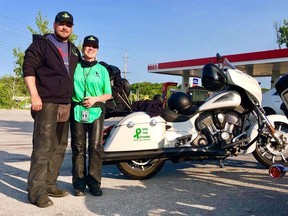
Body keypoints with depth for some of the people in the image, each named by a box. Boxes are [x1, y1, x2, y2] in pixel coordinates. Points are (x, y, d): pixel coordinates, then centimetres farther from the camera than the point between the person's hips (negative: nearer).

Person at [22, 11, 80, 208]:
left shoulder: (74, 51, 19)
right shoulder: (41, 44, 0)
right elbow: (28, 68, -9)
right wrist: (34, 94, -19)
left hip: (66, 105, 7)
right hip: (46, 103, -7)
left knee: (59, 148, 10)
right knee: (43, 147, -11)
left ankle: (50, 185, 20)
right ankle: (36, 191, -6)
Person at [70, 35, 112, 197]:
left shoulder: (102, 70, 12)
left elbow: (108, 94, 11)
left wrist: (95, 99, -7)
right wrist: (69, 103, -5)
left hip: (96, 111, 0)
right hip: (77, 111, 0)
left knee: (96, 147, -6)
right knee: (78, 148, 2)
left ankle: (94, 182, 3)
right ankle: (79, 183, 8)